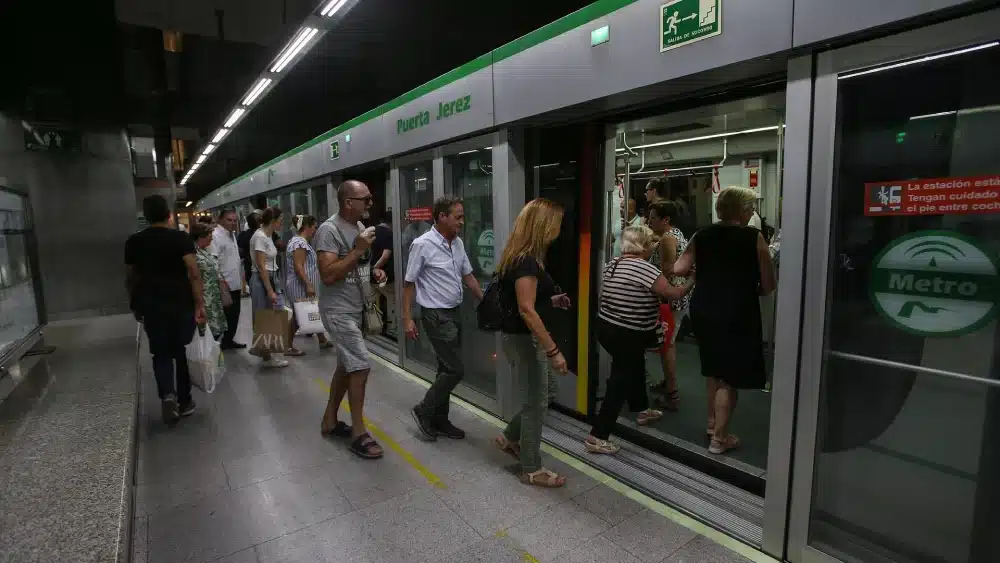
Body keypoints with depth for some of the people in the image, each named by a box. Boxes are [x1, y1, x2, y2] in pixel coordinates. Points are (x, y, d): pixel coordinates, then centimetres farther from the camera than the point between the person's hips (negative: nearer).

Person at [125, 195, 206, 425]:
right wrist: (199, 304, -15)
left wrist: (136, 305, 22)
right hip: (181, 303, -2)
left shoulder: (133, 242, 3)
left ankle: (167, 394, -13)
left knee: (161, 353, 10)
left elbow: (130, 278, 10)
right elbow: (194, 273, -16)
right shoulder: (181, 238, -7)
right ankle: (184, 401, 19)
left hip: (151, 305, 2)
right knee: (182, 351, 11)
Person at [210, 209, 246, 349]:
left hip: (235, 284, 9)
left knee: (234, 314, 16)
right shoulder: (216, 236, -16)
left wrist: (242, 278, 17)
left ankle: (228, 340, 29)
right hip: (224, 285, -9)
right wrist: (222, 283, -24)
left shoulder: (232, 234, 13)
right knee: (224, 315, -1)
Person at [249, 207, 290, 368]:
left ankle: (259, 348, 24)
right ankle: (267, 357, 12)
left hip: (272, 278, 9)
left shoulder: (268, 236, 10)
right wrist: (269, 291, -21)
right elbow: (261, 267, -21)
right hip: (262, 281, -9)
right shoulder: (260, 237, -18)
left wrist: (273, 286, 18)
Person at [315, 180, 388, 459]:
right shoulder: (329, 230, -18)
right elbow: (328, 275, -26)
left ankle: (329, 420, 32)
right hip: (338, 311, -9)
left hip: (356, 309, 9)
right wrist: (358, 250, -26)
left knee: (346, 365, 16)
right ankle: (359, 434, 4)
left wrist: (373, 272, 2)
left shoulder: (359, 226, 10)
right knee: (361, 366, -10)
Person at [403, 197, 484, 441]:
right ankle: (424, 411, 12)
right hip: (437, 315, -8)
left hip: (455, 312, 8)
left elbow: (468, 276, 15)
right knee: (455, 370, -7)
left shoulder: (458, 243, 6)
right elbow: (409, 283, -11)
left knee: (447, 369, 14)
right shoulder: (423, 244, -15)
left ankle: (440, 420, 26)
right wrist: (407, 318, -14)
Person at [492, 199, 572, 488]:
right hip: (522, 338, -10)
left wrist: (551, 299, 13)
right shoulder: (527, 260, -22)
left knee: (535, 397, 22)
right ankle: (532, 470, 19)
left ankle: (509, 437, 38)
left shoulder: (520, 256, 8)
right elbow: (526, 310, -27)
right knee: (536, 401, 4)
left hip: (517, 336, 10)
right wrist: (553, 351, -27)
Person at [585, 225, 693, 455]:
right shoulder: (644, 268, -17)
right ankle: (597, 436, 3)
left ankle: (641, 409, 48)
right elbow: (673, 293, -14)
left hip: (606, 328, 9)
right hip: (627, 336, -9)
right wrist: (693, 282, 1)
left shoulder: (612, 264, 7)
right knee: (621, 382, 0)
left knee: (634, 369, 27)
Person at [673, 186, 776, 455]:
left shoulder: (701, 236, 1)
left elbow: (678, 269, -3)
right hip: (737, 313, -5)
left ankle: (713, 423, 36)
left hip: (703, 310, 5)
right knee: (730, 375, 6)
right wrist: (752, 290, 14)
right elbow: (769, 285, -7)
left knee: (714, 368, 23)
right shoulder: (753, 237, -9)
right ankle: (719, 438, 13)